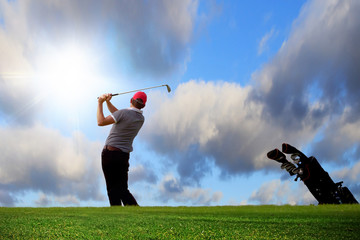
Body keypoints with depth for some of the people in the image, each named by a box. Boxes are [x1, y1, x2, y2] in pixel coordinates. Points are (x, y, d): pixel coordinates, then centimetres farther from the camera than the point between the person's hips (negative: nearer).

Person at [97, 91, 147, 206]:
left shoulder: (124, 112, -11)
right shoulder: (141, 118, 10)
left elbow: (101, 122, -10)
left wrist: (100, 103, 0)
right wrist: (108, 102, 13)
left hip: (110, 153, -5)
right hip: (124, 155, 6)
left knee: (113, 189, 0)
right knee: (122, 189, 10)